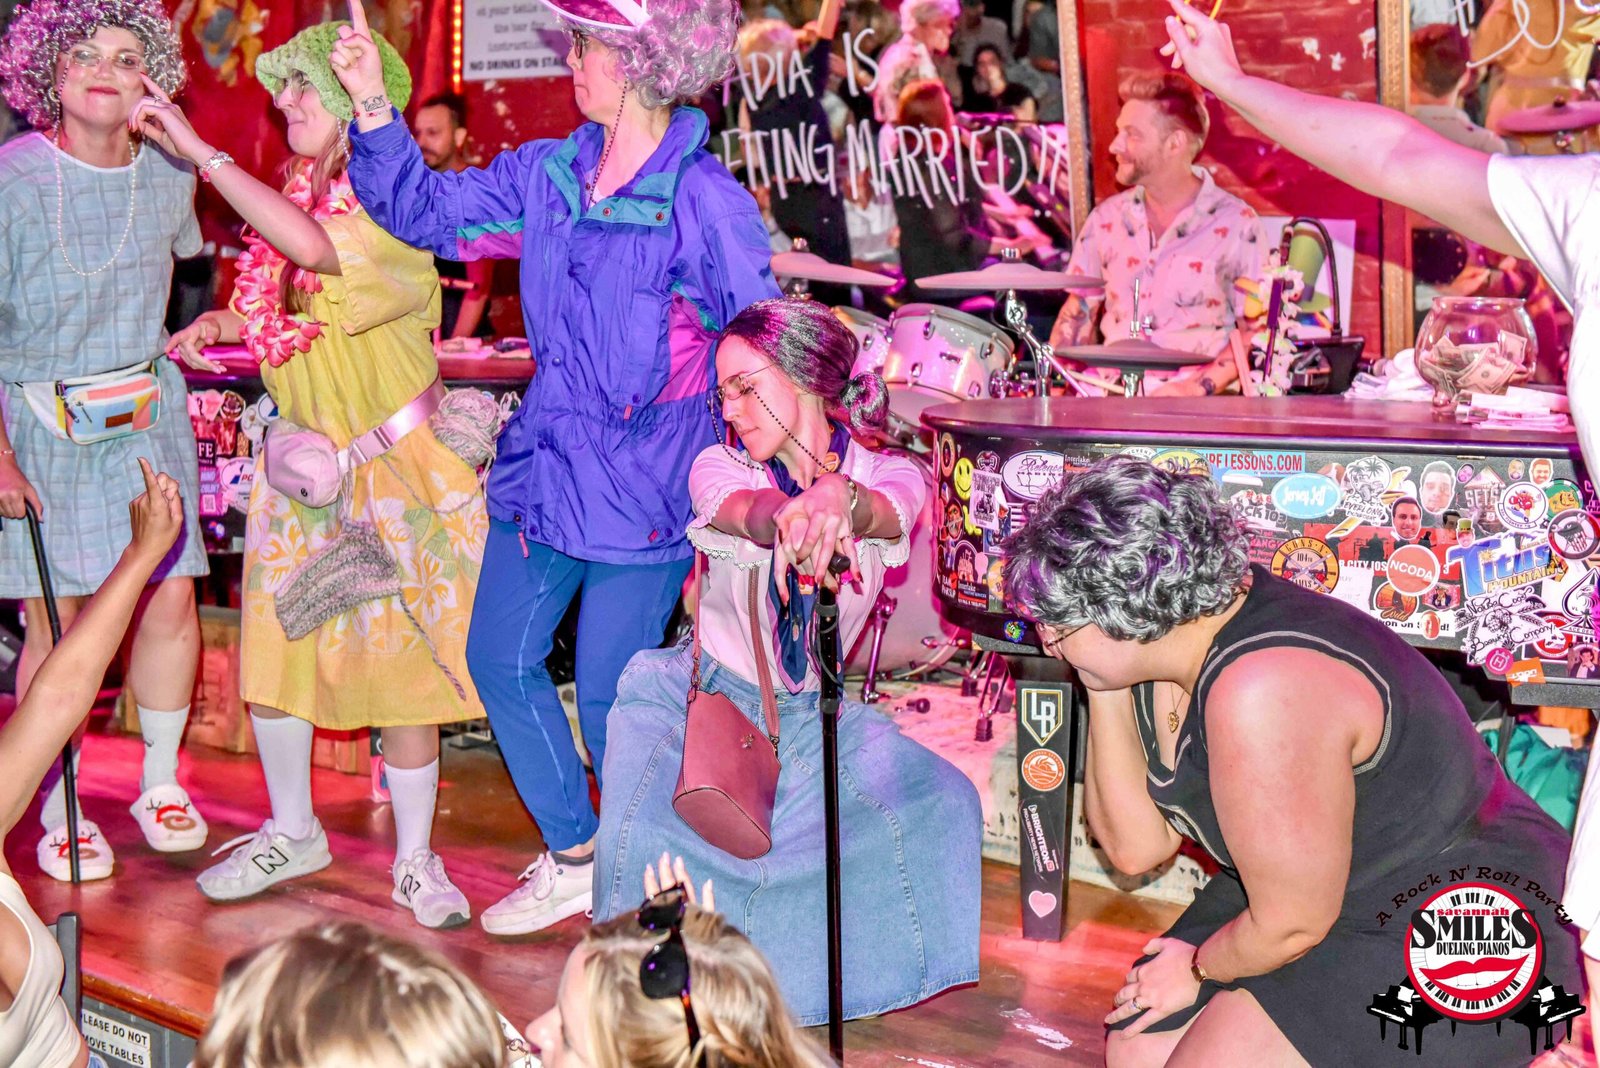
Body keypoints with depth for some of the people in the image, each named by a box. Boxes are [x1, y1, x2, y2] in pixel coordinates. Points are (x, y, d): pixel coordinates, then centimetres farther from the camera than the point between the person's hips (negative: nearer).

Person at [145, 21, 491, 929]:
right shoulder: (293, 192, 5)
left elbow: (313, 247, -37)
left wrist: (198, 151, -32)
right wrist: (221, 323, -3)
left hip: (397, 461, -6)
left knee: (400, 660, 0)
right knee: (275, 647, 7)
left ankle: (415, 860, 15)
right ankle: (292, 834, 27)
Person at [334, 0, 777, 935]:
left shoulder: (707, 201, -15)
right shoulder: (548, 174, 4)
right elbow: (426, 209, 14)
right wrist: (374, 104, 3)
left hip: (642, 481, -7)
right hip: (545, 464, 7)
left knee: (611, 699, 1)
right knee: (502, 658, 14)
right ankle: (574, 858, 32)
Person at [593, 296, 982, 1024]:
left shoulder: (888, 477, -8)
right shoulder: (719, 468, -10)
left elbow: (884, 514, -35)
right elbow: (749, 511, -36)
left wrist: (838, 497, -60)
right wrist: (790, 519, -62)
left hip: (806, 715, 2)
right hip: (699, 698, -2)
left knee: (938, 803, -18)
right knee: (646, 839, -26)